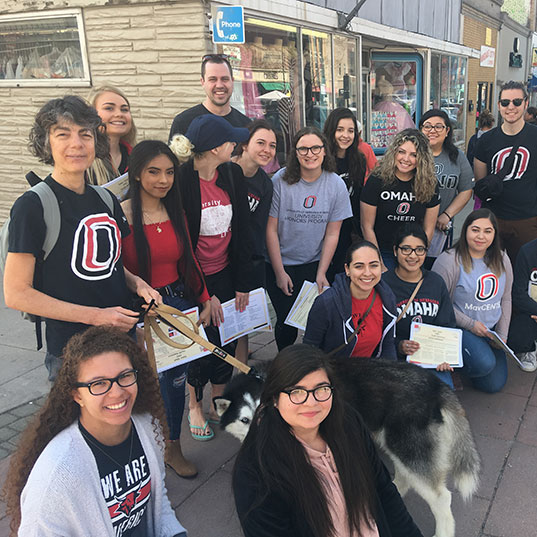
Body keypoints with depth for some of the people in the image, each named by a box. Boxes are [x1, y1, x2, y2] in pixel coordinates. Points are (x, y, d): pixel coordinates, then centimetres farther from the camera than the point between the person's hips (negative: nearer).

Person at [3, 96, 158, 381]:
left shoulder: (105, 199, 6)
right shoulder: (32, 205, -14)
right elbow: (16, 294, -16)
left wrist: (136, 282, -3)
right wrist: (94, 315, -19)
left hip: (124, 336, 6)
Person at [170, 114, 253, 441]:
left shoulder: (232, 174, -2)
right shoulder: (181, 181, -19)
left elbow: (242, 230, 3)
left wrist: (243, 283, 2)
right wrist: (203, 294, -13)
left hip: (225, 273, 5)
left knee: (228, 340, 11)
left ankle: (219, 401, 33)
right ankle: (195, 405, 28)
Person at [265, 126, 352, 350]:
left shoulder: (336, 185, -5)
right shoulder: (281, 180, -12)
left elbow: (332, 234, -1)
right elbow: (271, 229, -9)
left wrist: (321, 273, -5)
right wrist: (279, 272, -8)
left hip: (316, 264, 2)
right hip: (280, 264, -1)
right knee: (287, 321, 3)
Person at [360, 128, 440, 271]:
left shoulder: (430, 184, -5)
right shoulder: (377, 180, -13)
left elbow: (428, 229, 1)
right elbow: (367, 227, -10)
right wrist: (379, 266, -10)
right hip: (381, 252, -2)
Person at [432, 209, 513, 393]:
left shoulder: (501, 260, 5)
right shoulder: (448, 261, -16)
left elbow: (505, 299, 13)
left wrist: (502, 335, 5)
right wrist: (471, 324, -17)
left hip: (490, 331, 6)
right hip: (458, 328, -6)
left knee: (495, 385, 1)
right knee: (484, 363, -31)